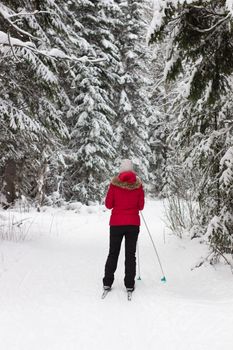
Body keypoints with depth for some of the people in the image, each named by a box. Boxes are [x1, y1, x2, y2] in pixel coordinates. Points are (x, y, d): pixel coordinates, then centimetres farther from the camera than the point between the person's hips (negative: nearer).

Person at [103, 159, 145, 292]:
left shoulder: (114, 183, -5)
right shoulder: (138, 184, -3)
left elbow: (108, 204, -2)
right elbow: (141, 206, 2)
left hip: (116, 223, 0)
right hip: (133, 224, 0)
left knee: (113, 253, 11)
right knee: (130, 254, 8)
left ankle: (107, 282, 11)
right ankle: (129, 284, 8)